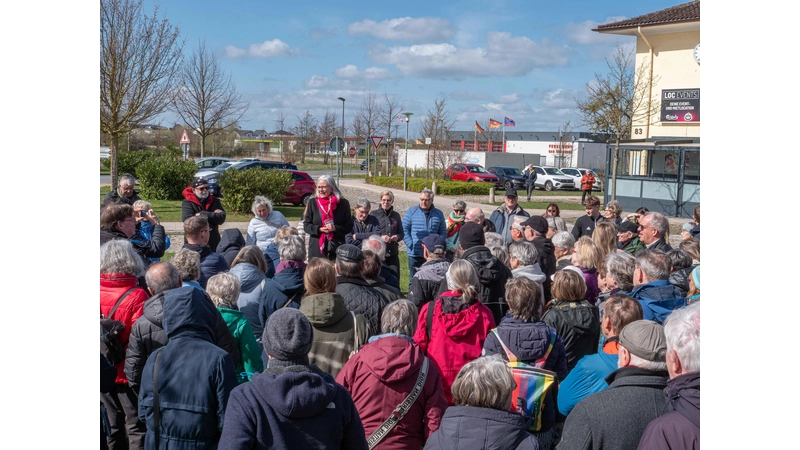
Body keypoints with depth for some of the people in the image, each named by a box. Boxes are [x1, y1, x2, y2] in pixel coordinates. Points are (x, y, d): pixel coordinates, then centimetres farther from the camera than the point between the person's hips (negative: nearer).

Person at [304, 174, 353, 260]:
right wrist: (319, 229, -11)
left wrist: (335, 228, -13)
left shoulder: (343, 203, 4)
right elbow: (306, 226, 7)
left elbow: (349, 227, 4)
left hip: (337, 248, -1)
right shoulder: (312, 203, 8)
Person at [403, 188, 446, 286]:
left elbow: (443, 232, 12)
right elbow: (404, 229, 1)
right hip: (414, 253, -1)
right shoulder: (411, 212, 2)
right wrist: (411, 245, -10)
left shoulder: (438, 214, 8)